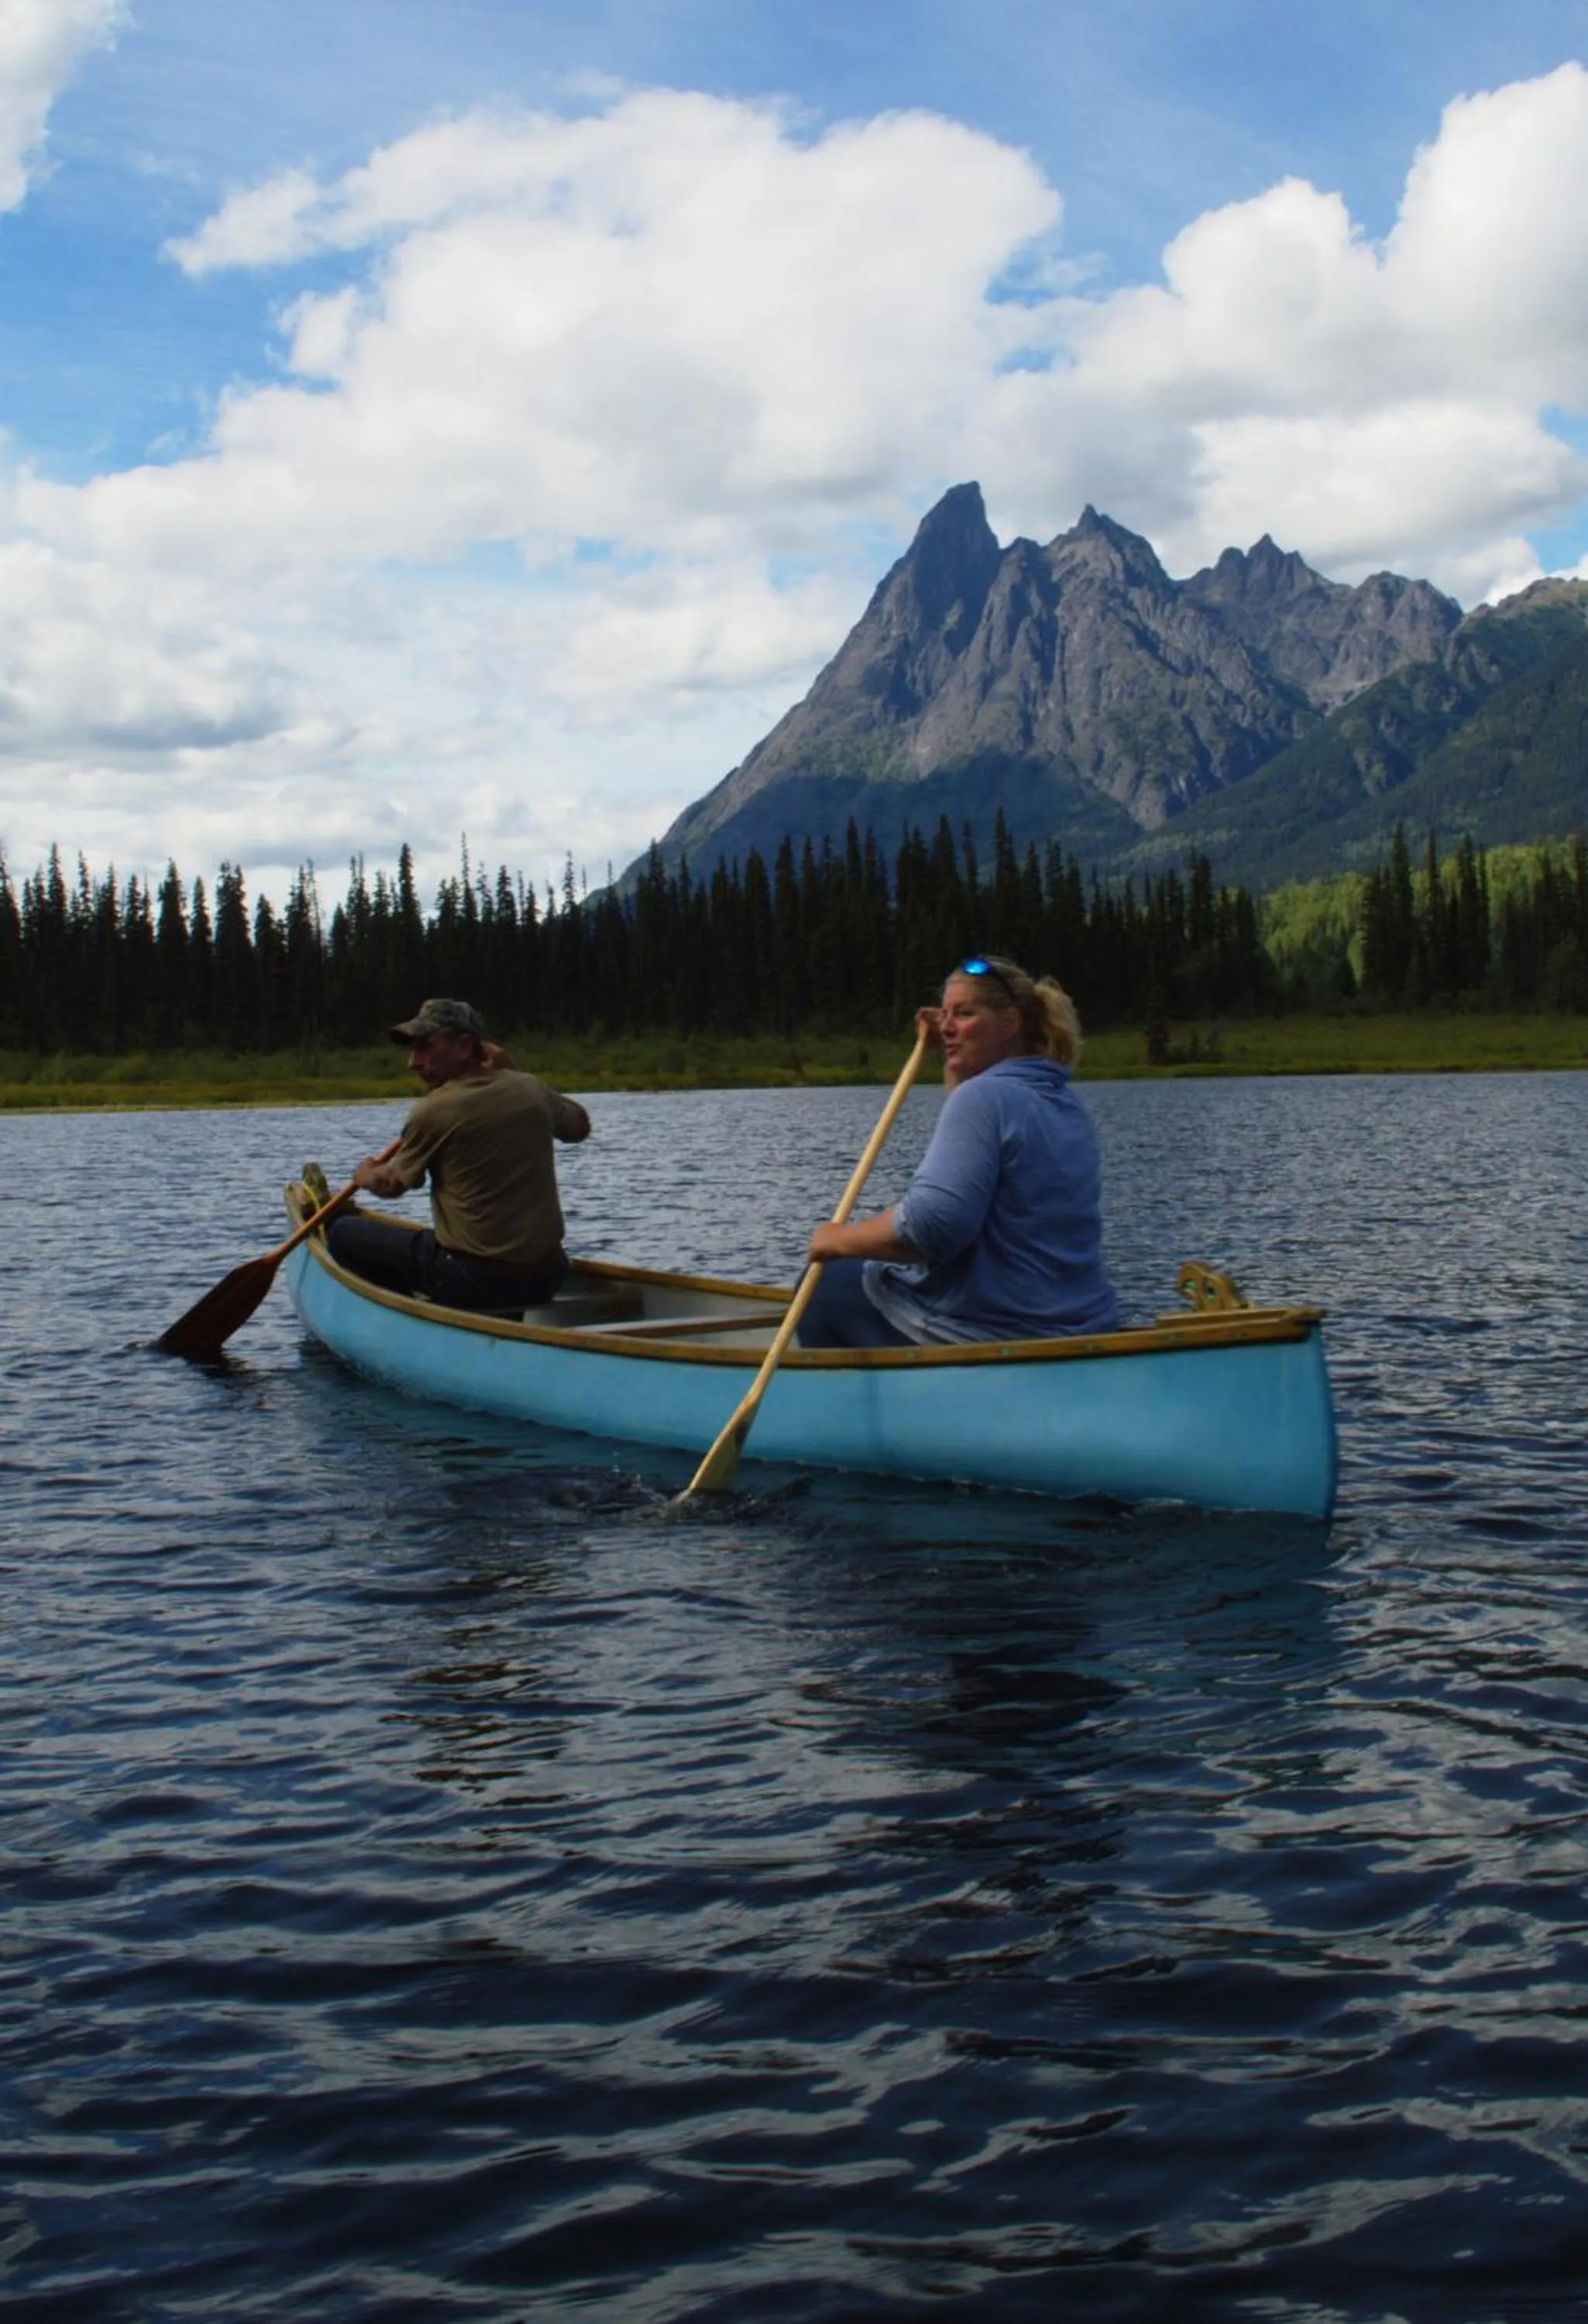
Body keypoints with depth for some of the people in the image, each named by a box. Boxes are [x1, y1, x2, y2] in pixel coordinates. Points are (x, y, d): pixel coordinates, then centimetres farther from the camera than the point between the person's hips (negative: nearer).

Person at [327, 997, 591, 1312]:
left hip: (474, 1280, -7)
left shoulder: (433, 1110, -12)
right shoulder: (529, 1089, 2)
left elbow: (391, 1185, 4)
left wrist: (365, 1176, 27)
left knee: (345, 1233, 5)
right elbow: (579, 1126, 24)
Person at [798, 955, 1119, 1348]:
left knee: (825, 1285, 11)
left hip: (989, 1337, -9)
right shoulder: (1068, 1105, 10)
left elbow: (931, 1224, -29)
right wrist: (953, 1057, 25)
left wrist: (839, 1241, -15)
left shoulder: (982, 1095, -18)